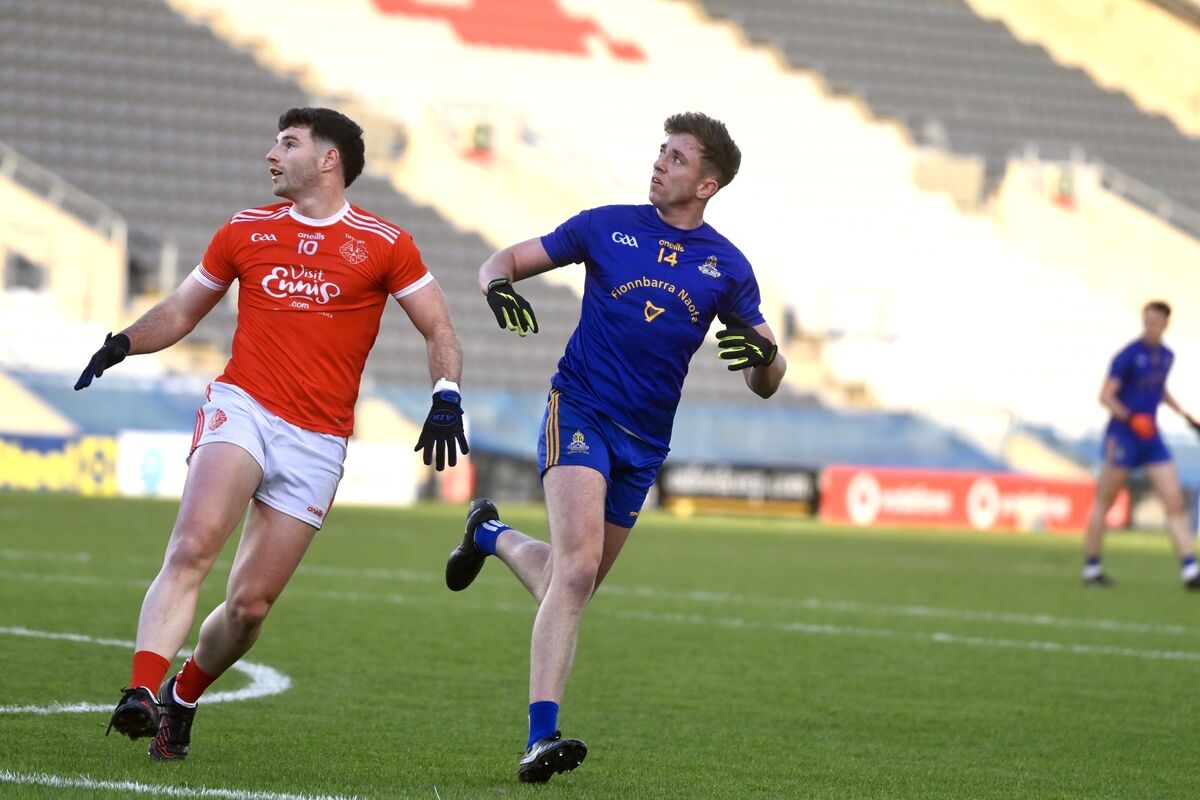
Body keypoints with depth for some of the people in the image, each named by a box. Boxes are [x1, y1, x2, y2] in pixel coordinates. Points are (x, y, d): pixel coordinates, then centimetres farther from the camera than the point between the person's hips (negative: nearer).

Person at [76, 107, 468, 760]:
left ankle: (182, 699, 23)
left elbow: (439, 332, 9)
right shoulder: (245, 231, 13)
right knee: (192, 547, -25)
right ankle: (140, 693, -35)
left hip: (317, 442, -1)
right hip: (241, 410, 1)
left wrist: (446, 399, -9)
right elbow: (181, 311, 23)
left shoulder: (384, 245, 5)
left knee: (250, 604, -1)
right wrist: (121, 345, 6)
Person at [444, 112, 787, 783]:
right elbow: (505, 261, 9)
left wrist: (763, 355, -17)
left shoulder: (726, 266, 5)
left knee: (573, 582, 16)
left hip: (645, 442, 4)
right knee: (578, 565, -24)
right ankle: (542, 738, -28)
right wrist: (498, 287, -15)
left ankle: (490, 534, 48)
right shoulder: (608, 226, 2)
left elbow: (766, 384, 8)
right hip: (580, 412, -4)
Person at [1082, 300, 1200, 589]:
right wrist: (1129, 418, -27)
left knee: (1174, 500, -4)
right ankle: (1091, 568, 12)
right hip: (1122, 434, -6)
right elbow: (1106, 396, -13)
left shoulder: (1166, 356, 9)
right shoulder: (1129, 355, -11)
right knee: (1104, 502, 1)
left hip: (1150, 436, 6)